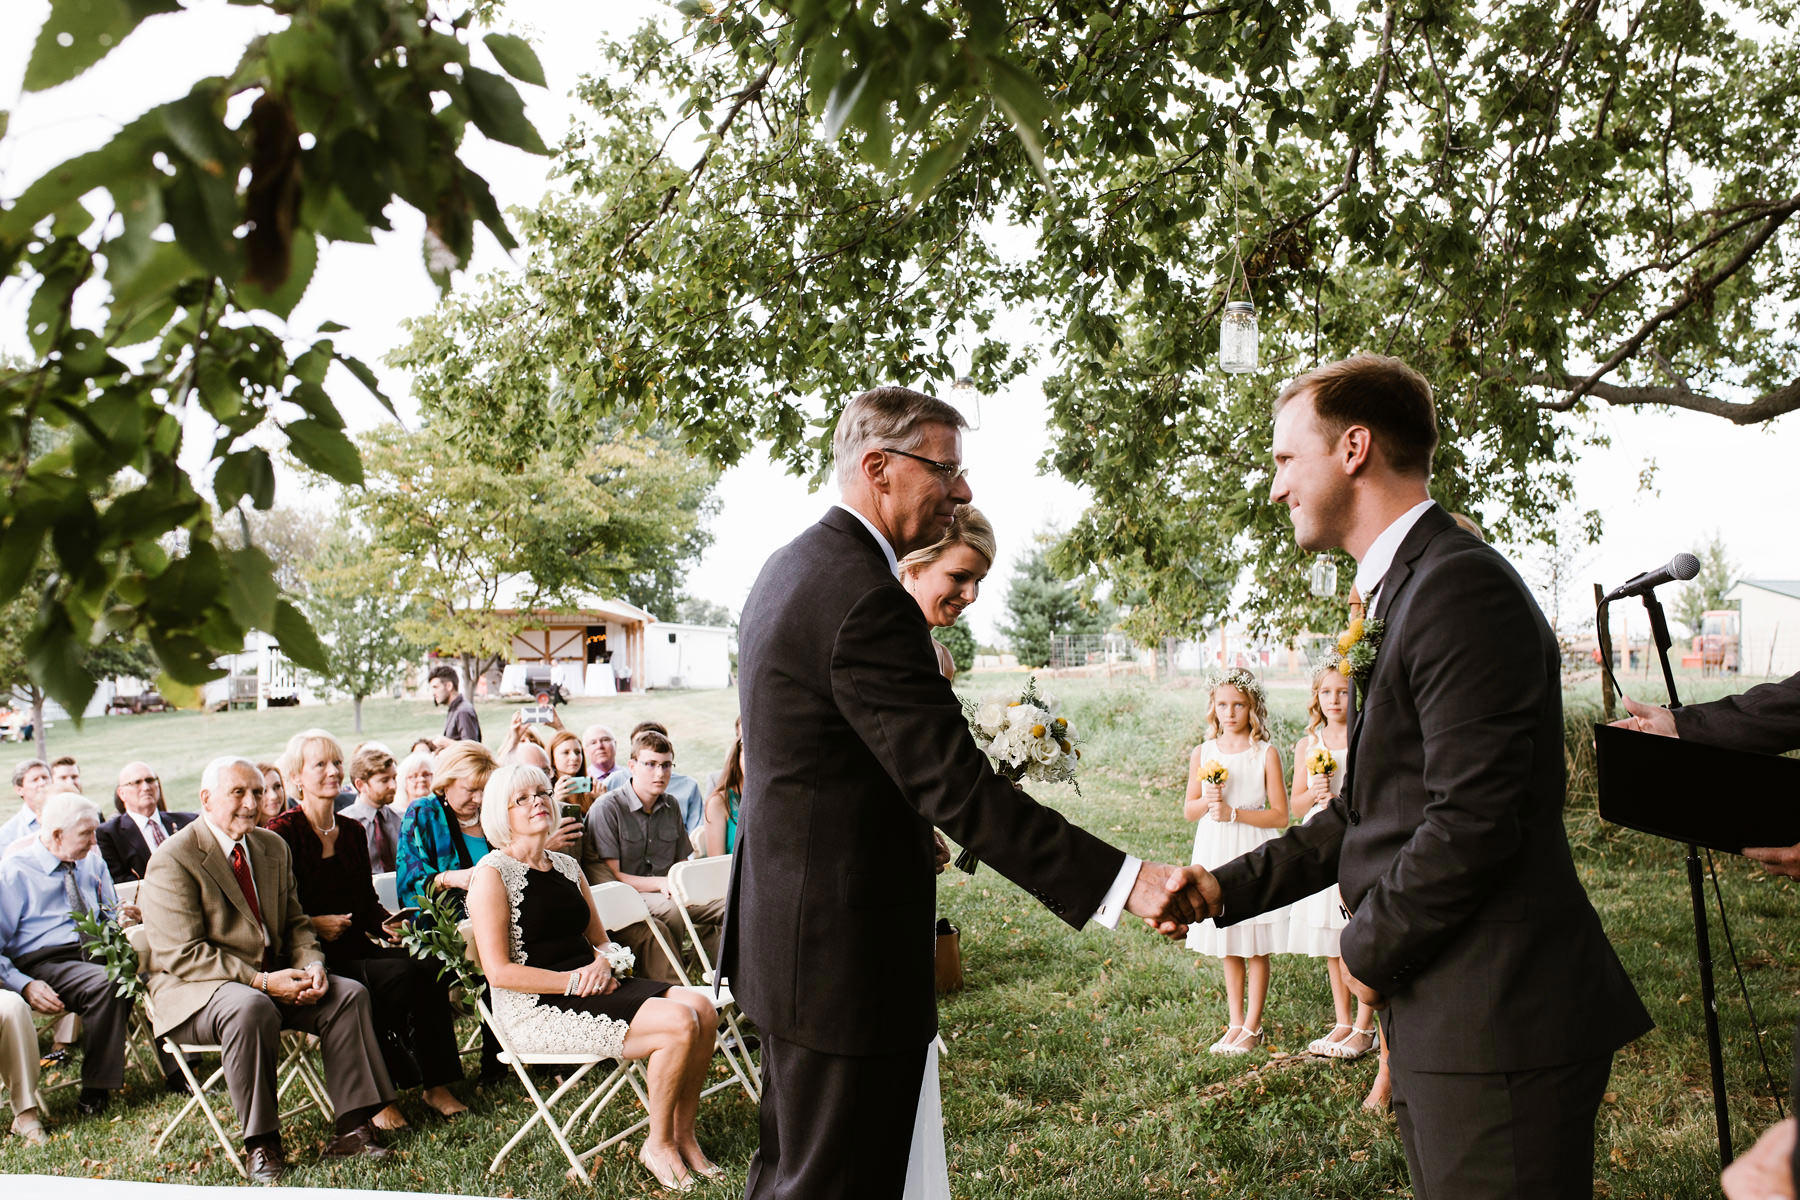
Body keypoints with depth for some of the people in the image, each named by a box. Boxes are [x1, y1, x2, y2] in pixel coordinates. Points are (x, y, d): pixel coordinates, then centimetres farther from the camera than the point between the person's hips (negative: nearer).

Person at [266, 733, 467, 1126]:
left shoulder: (352, 830, 16)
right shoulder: (283, 832, -3)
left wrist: (387, 923, 0)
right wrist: (313, 924, -21)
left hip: (357, 944, 6)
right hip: (314, 957, -6)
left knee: (430, 971, -23)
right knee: (401, 975, -29)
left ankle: (436, 1084, -17)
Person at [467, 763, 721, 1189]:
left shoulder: (567, 866, 15)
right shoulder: (492, 874, -8)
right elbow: (499, 971, -14)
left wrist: (602, 961, -2)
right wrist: (574, 980, -18)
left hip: (593, 987, 8)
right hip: (536, 1009, -7)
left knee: (703, 1009, -13)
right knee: (679, 1023, -23)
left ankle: (683, 1134, 2)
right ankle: (658, 1145, -4)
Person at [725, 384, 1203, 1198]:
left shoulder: (794, 567, 11)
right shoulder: (864, 597, -23)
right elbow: (959, 788, -26)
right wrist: (1124, 881, -26)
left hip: (791, 935, 11)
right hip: (845, 953, -11)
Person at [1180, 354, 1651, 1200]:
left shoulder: (1462, 586, -17)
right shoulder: (1402, 592, 16)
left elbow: (1471, 820, -24)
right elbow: (1369, 815, 18)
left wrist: (1368, 947, -11)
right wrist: (1228, 889, 12)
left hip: (1497, 1026, -10)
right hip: (1438, 1019, 10)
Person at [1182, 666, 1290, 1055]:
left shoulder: (1266, 754, -7)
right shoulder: (1202, 754, 3)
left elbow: (1280, 817, -8)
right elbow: (1188, 810, 9)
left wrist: (1234, 813, -18)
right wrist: (1207, 802, -12)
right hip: (1216, 855, 4)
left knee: (1255, 948, 3)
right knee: (1228, 947, 12)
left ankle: (1252, 1027, 15)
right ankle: (1235, 1023, 23)